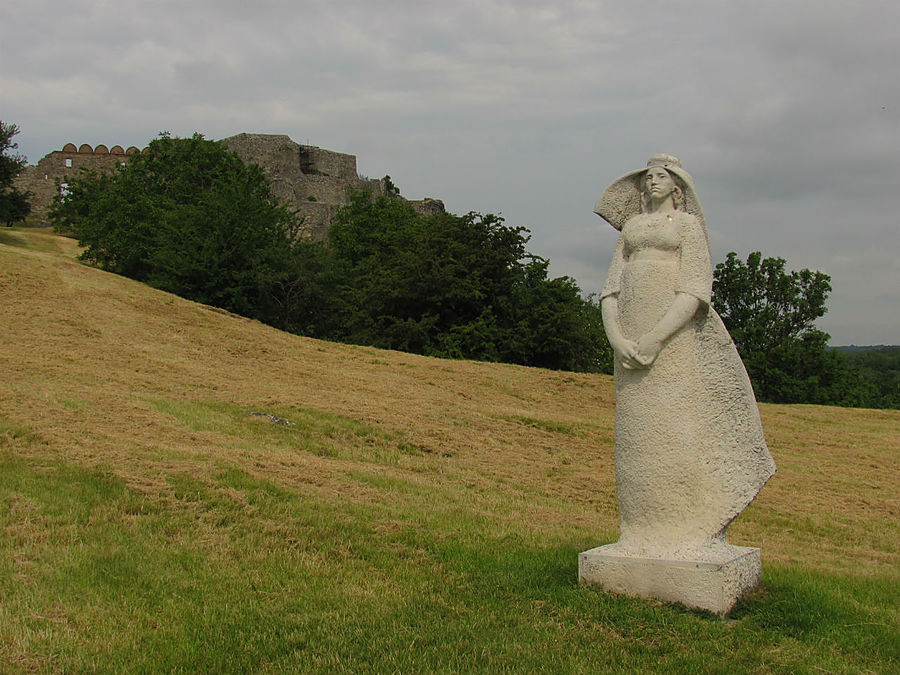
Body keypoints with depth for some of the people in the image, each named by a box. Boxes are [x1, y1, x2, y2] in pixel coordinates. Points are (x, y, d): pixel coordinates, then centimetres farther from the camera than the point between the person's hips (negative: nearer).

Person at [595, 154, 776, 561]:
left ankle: (693, 536, -2)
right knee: (637, 435, 3)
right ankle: (644, 535, 8)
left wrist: (656, 338, -18)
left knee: (680, 431, -8)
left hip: (677, 335, -5)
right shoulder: (630, 230, 21)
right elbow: (610, 291, 12)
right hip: (632, 338, 5)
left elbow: (696, 291, -8)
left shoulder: (688, 224, 5)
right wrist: (617, 339, -6)